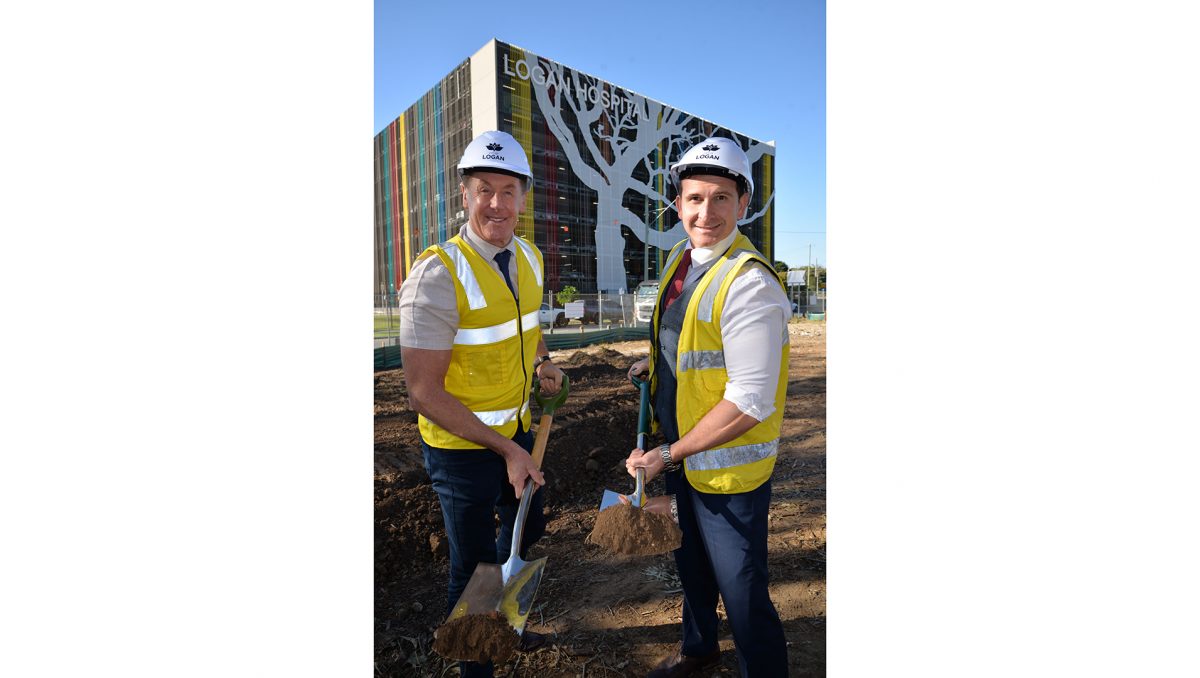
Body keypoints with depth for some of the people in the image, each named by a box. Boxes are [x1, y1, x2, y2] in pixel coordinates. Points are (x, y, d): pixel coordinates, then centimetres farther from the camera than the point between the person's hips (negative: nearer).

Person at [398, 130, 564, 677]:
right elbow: (424, 393, -22)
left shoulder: (529, 258, -2)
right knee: (474, 564, 12)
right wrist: (504, 449, -21)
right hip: (462, 447, -7)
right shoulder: (437, 274, -24)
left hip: (518, 431, 7)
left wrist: (543, 363, -4)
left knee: (526, 531, 26)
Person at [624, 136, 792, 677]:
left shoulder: (749, 283, -25)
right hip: (681, 456, 9)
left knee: (741, 591, 7)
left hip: (728, 468, -9)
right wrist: (657, 360, 4)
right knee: (691, 562, 28)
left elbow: (750, 403, -27)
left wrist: (667, 455, -21)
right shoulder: (681, 258, 3)